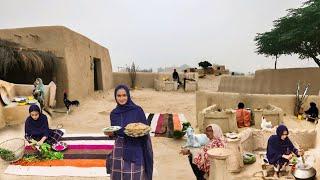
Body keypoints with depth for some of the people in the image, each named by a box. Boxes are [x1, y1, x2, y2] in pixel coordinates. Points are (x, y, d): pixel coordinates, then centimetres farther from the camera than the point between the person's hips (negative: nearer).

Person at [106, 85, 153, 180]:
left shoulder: (137, 110, -8)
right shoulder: (113, 113, 4)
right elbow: (114, 133, 12)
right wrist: (110, 133, -8)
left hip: (135, 151, -3)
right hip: (119, 151, 4)